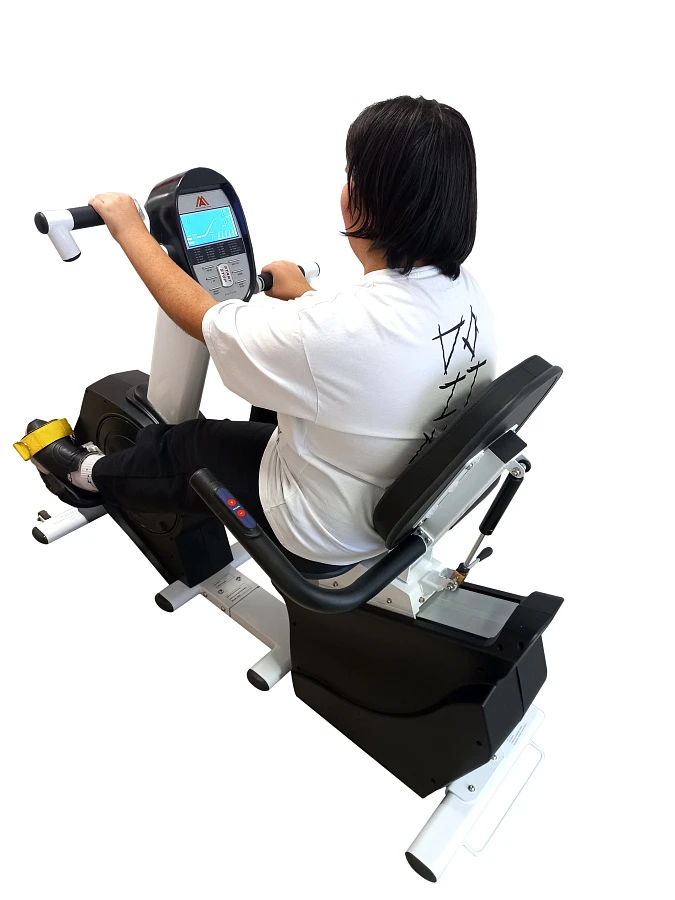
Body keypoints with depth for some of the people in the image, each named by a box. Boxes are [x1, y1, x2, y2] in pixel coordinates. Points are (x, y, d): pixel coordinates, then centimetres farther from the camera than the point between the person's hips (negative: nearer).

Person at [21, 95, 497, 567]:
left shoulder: (334, 330, -38)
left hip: (329, 534, -6)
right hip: (412, 489, 7)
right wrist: (305, 297, 19)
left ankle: (94, 475, 45)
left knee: (180, 446, 14)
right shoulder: (464, 289, -13)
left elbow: (204, 319, -20)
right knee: (267, 408, 25)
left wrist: (130, 229, -5)